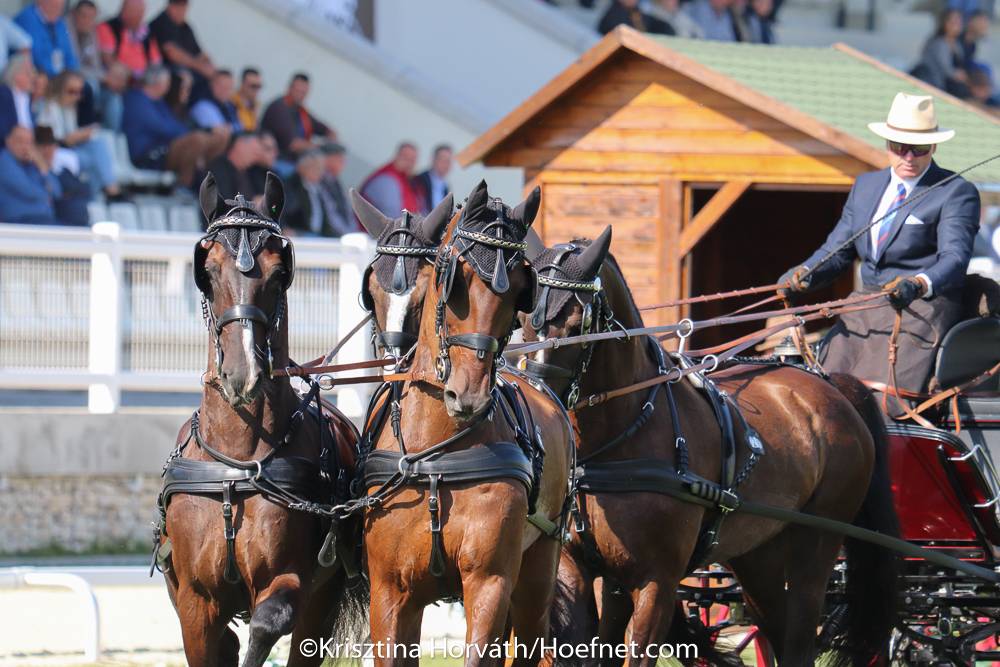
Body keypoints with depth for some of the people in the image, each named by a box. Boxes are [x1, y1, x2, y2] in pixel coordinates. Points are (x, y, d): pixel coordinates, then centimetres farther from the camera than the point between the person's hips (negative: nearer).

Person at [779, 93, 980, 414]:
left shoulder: (956, 192, -3)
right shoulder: (866, 185, 18)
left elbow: (954, 257, -16)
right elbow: (839, 249, 19)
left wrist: (919, 284, -38)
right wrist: (805, 273, -4)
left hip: (922, 307, -7)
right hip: (865, 306, 7)